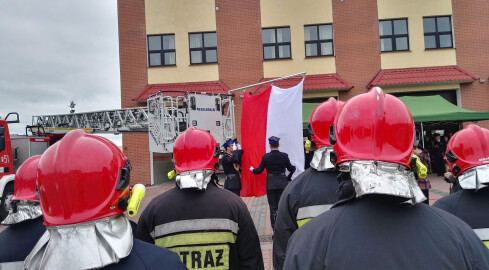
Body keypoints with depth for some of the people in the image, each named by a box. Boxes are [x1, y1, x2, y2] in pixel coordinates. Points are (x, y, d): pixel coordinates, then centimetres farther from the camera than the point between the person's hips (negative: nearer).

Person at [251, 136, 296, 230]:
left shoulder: (265, 156, -8)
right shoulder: (284, 155, -5)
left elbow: (259, 170, -1)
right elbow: (290, 169, 2)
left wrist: (252, 169, 19)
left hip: (271, 184, -1)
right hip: (282, 183, 1)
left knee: (273, 207, 6)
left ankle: (275, 230, 8)